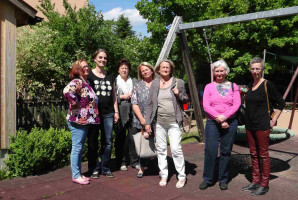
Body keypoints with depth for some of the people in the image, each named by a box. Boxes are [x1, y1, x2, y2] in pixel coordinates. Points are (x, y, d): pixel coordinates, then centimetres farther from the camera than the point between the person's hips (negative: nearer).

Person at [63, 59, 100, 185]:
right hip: (78, 120, -9)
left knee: (80, 148, 15)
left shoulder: (86, 83, 15)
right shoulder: (77, 82, -14)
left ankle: (78, 174, 26)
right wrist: (75, 104, -22)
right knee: (77, 148, -1)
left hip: (86, 121, 9)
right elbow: (67, 91, -34)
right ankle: (76, 175, 10)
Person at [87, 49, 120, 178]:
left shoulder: (110, 76, 13)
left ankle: (105, 168, 20)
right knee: (93, 142, 4)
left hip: (108, 114, 3)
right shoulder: (89, 75, 1)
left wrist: (116, 111, 10)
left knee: (108, 142, 6)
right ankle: (94, 169, 18)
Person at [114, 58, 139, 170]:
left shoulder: (134, 81, 14)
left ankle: (134, 161, 15)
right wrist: (122, 97, -10)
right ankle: (121, 162, 16)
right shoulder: (114, 81, 6)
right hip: (120, 113, -1)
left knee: (133, 137, 1)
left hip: (132, 112, 2)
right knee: (120, 138, 5)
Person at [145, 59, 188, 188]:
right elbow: (150, 104, 7)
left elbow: (185, 100, 11)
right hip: (159, 122, 3)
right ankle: (164, 175, 24)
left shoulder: (178, 82, 3)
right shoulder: (154, 84, 7)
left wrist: (179, 95, -11)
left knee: (176, 149, -6)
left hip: (174, 122, -2)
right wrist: (147, 122, 3)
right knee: (161, 149, 9)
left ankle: (182, 176, 11)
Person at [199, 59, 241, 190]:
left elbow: (237, 104, -1)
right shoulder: (209, 87, 7)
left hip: (230, 122, 1)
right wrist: (218, 118, -13)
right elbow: (206, 106, -3)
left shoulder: (233, 86, 9)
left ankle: (223, 180, 20)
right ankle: (207, 179, 11)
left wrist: (224, 116, -15)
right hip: (212, 122, 0)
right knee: (210, 150, -4)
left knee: (226, 151, 6)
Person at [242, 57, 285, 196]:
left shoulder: (267, 85, -9)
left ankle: (264, 185, 12)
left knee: (263, 154, 1)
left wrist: (273, 120, -8)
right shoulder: (250, 85, 11)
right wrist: (247, 119, 14)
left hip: (262, 126, -7)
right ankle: (255, 182, 25)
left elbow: (281, 103, -5)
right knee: (253, 154, 13)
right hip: (249, 125, 7)